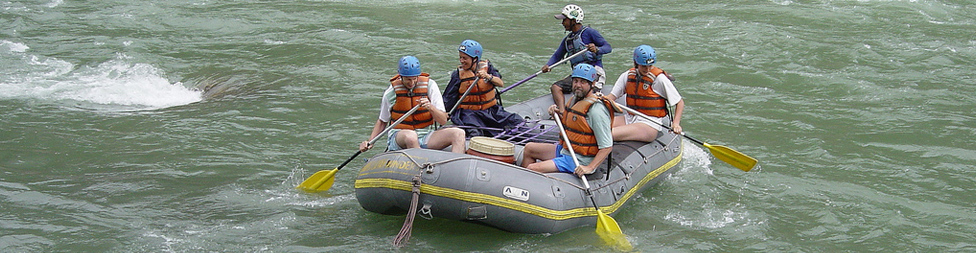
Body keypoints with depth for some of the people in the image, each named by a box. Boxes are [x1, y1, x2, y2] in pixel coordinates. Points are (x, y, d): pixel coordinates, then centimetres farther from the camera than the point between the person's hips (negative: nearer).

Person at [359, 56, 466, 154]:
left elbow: (443, 120, -3)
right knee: (410, 135, -40)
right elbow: (382, 121, 15)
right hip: (399, 137, -2)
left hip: (425, 138, 2)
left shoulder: (429, 85, 0)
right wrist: (370, 142, 1)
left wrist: (431, 107, -23)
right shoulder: (391, 92, 0)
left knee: (458, 133, -22)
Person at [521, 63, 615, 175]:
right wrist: (556, 114, 3)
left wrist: (589, 168, -32)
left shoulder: (596, 109, -22)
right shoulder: (576, 99, 7)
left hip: (579, 161, -10)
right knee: (529, 148, 19)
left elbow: (607, 146, -25)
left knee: (533, 169, -19)